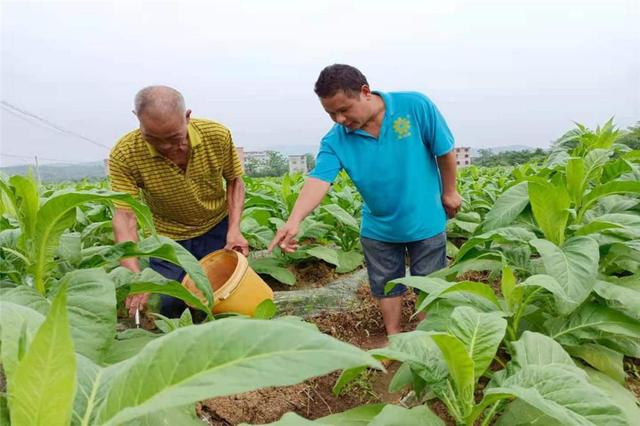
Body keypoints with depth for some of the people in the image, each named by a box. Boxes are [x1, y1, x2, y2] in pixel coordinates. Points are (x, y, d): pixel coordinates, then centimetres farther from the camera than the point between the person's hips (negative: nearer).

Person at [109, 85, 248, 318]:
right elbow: (124, 218, -27)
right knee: (168, 308, 1)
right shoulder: (124, 155, -26)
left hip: (216, 229, 1)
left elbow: (234, 181, -6)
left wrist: (234, 228, -18)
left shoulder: (218, 136, -21)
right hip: (168, 238, 0)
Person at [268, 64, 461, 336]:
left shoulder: (415, 106, -20)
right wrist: (294, 220, -46)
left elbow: (445, 151, -8)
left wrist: (449, 192, 1)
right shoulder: (335, 140, -15)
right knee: (386, 286, 17)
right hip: (378, 228, 2)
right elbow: (319, 179, -29)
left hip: (425, 221, -2)